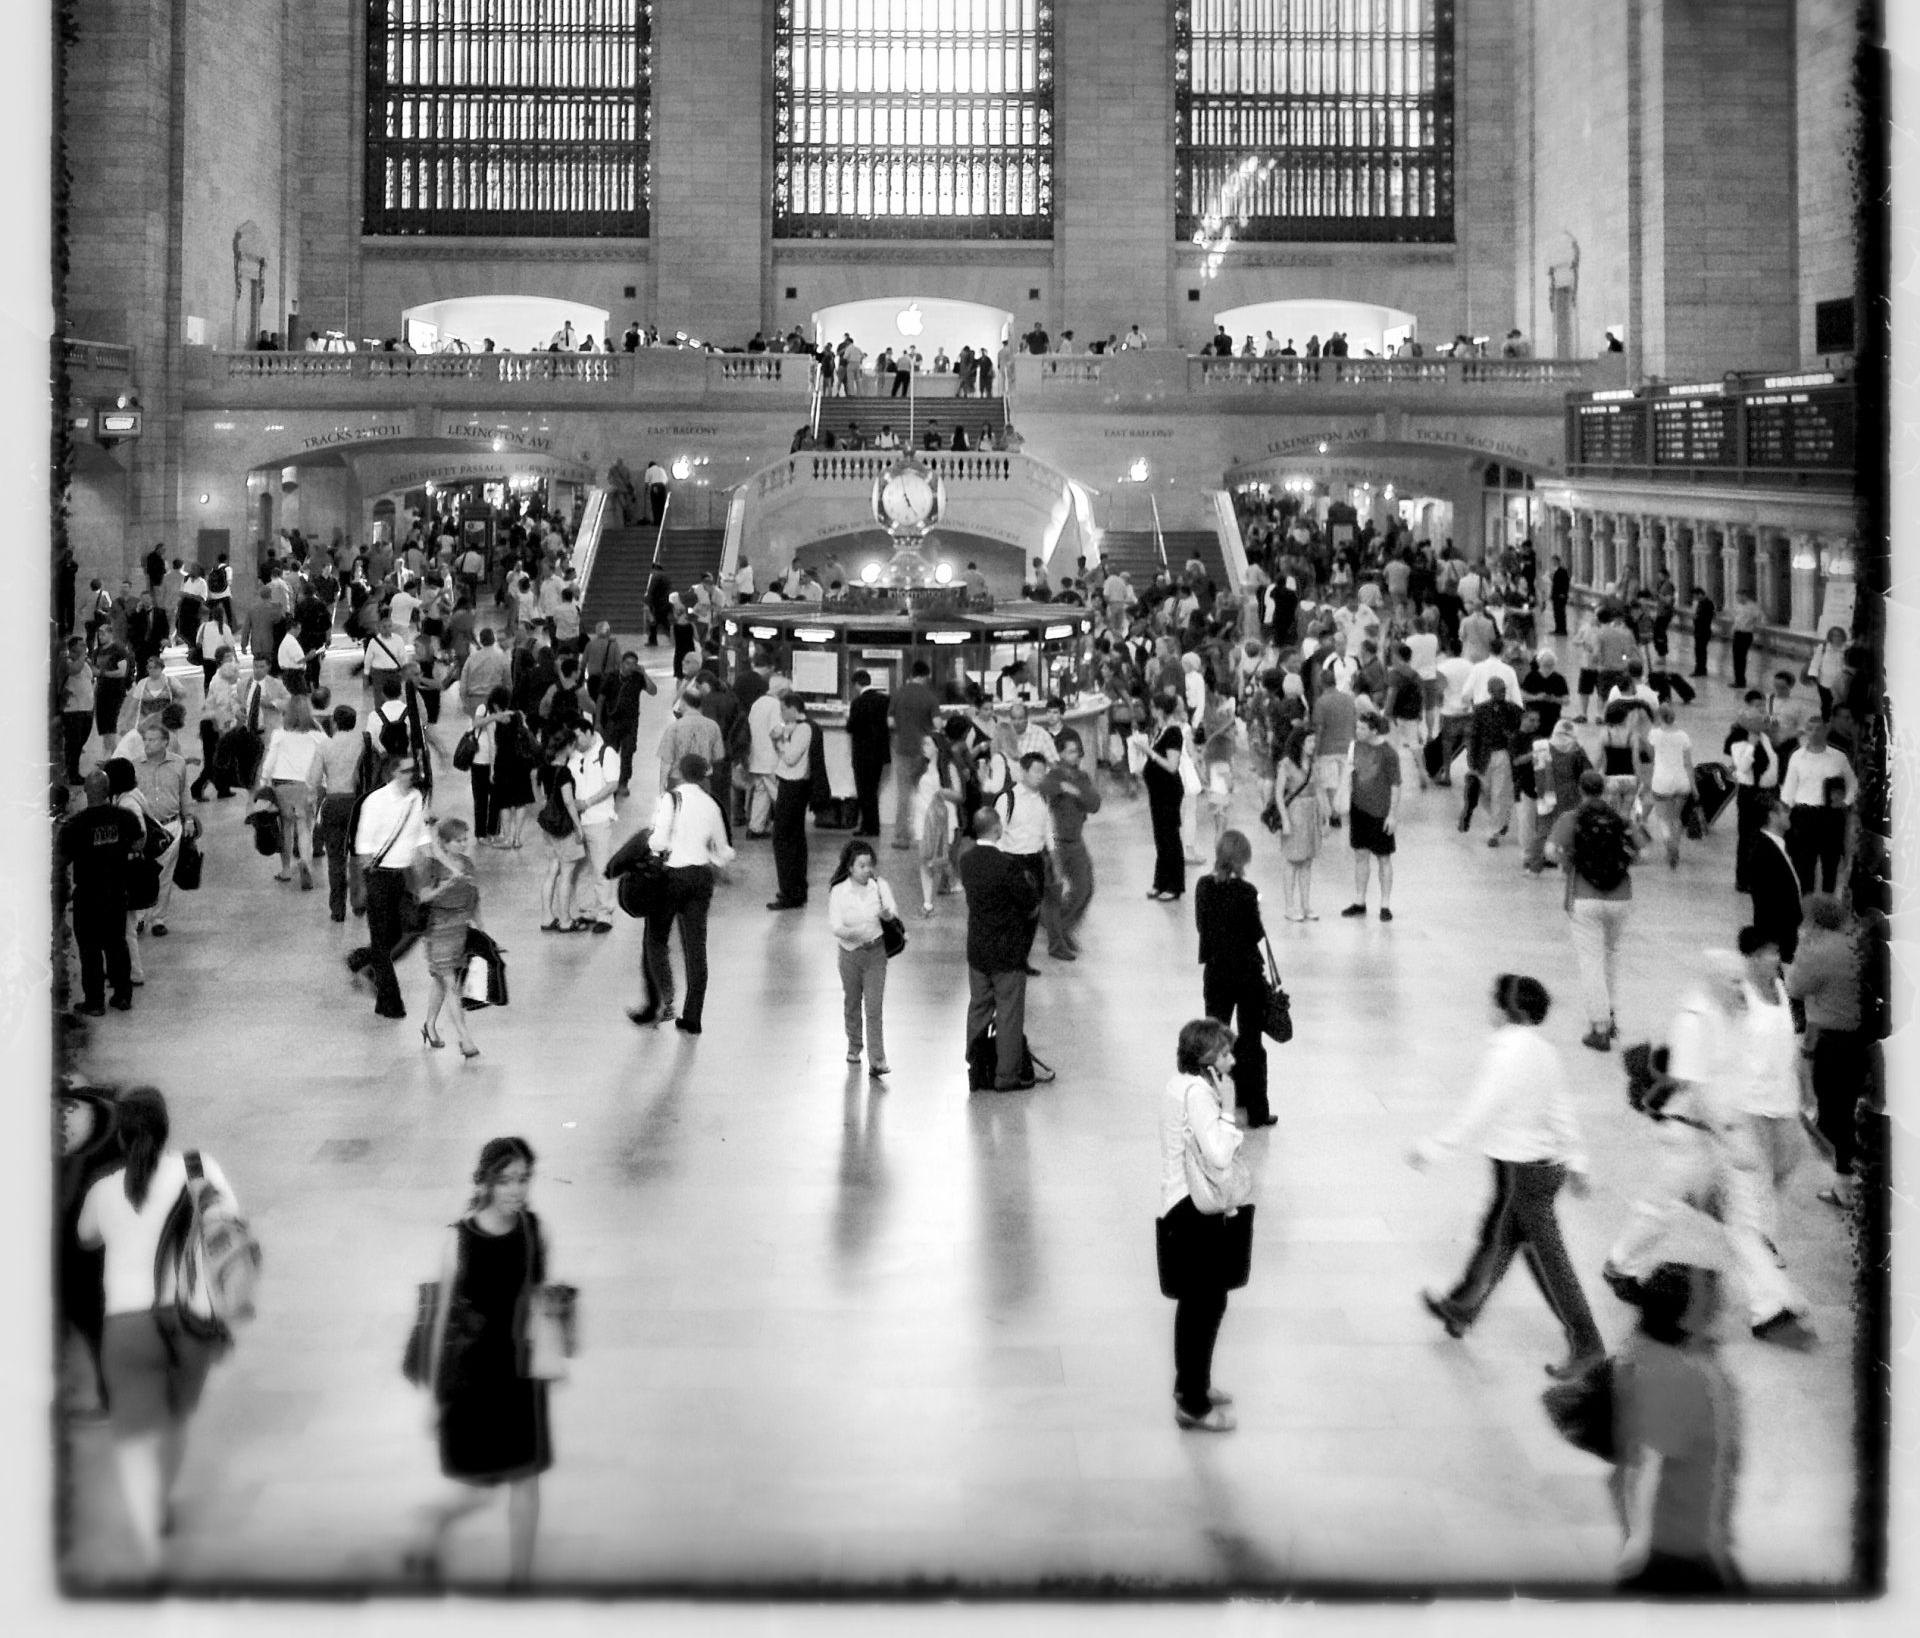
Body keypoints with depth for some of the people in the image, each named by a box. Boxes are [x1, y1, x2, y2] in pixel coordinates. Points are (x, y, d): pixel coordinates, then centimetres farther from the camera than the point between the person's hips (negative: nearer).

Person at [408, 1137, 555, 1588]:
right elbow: (441, 1318, -7)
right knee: (477, 1493, 4)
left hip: (521, 1375, 3)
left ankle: (520, 1578, 24)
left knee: (526, 1481, 9)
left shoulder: (536, 1233, -6)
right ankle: (436, 1519, 38)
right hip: (470, 1377, -3)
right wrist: (433, 1394, -3)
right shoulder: (460, 1241, -15)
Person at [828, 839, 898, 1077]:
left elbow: (893, 910, -14)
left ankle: (876, 1060, -7)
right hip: (850, 953, 1)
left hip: (875, 952, -1)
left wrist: (889, 913, -38)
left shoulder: (879, 886, -5)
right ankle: (854, 1046, 40)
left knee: (874, 1008, -6)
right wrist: (851, 933, -33)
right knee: (852, 1005, 17)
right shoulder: (838, 891, -8)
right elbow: (834, 925, -14)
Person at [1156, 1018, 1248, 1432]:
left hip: (1184, 1207, 10)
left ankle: (1191, 1386, 38)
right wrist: (1225, 1112, -25)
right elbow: (1219, 1156, -34)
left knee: (1196, 1301, 23)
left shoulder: (1179, 1084, 7)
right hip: (1194, 1211, -10)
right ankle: (1193, 1405, 8)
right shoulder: (1198, 1093, -24)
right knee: (1208, 1303, -1)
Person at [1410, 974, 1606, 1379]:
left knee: (1547, 1257, -2)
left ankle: (1586, 1345, 2)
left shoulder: (1507, 1054, -22)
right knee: (1495, 1238, 22)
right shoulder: (1544, 1051, 4)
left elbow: (1476, 1114, -21)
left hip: (1523, 1170, -9)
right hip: (1545, 1161, 9)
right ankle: (1461, 1310, 38)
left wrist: (1431, 1148, -14)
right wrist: (1575, 1161, 20)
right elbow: (1562, 1110, 11)